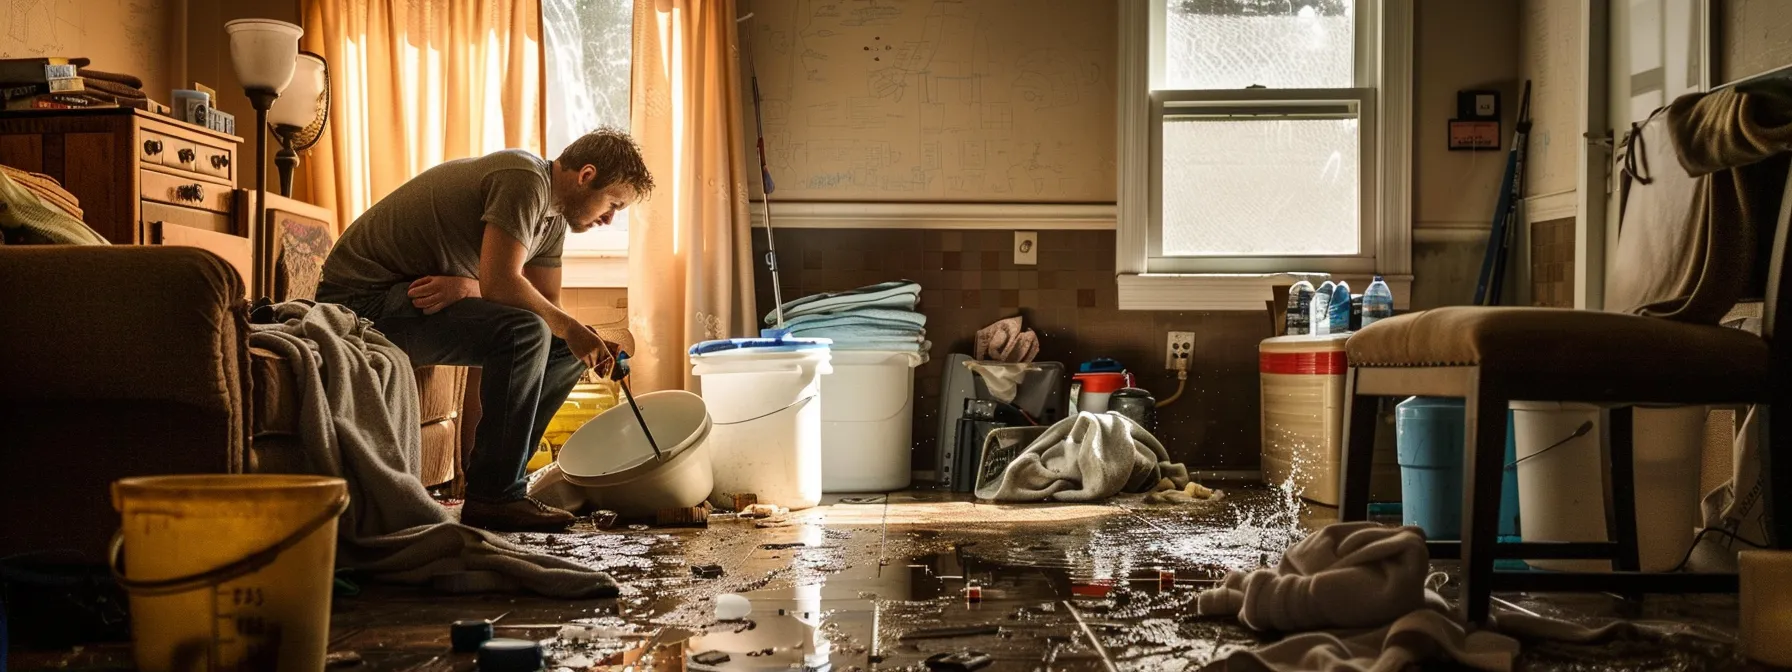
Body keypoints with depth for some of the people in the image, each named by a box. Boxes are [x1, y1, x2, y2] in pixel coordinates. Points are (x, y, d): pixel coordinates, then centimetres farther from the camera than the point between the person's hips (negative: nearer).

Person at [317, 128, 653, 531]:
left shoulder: (554, 215, 10)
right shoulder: (525, 179, -20)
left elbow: (546, 305, 4)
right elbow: (500, 283, -29)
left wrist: (467, 286, -15)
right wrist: (570, 327, -17)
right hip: (362, 298, -9)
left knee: (565, 349, 2)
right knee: (526, 333, -28)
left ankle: (503, 476, 4)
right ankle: (494, 496, -20)